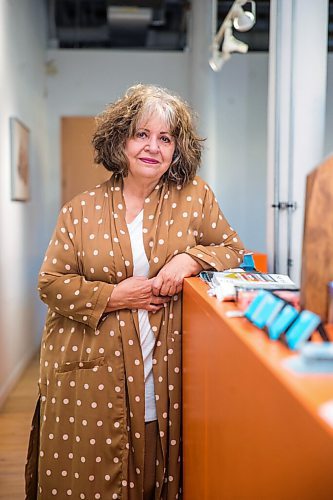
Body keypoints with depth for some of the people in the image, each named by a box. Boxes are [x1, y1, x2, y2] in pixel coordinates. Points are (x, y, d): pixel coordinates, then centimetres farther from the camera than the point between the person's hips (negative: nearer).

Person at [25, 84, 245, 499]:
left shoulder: (195, 197, 3)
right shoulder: (82, 209, 1)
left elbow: (231, 247, 8)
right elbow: (51, 283, 1)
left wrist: (189, 259, -12)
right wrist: (113, 296, -12)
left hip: (162, 373, 1)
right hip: (90, 371, 0)